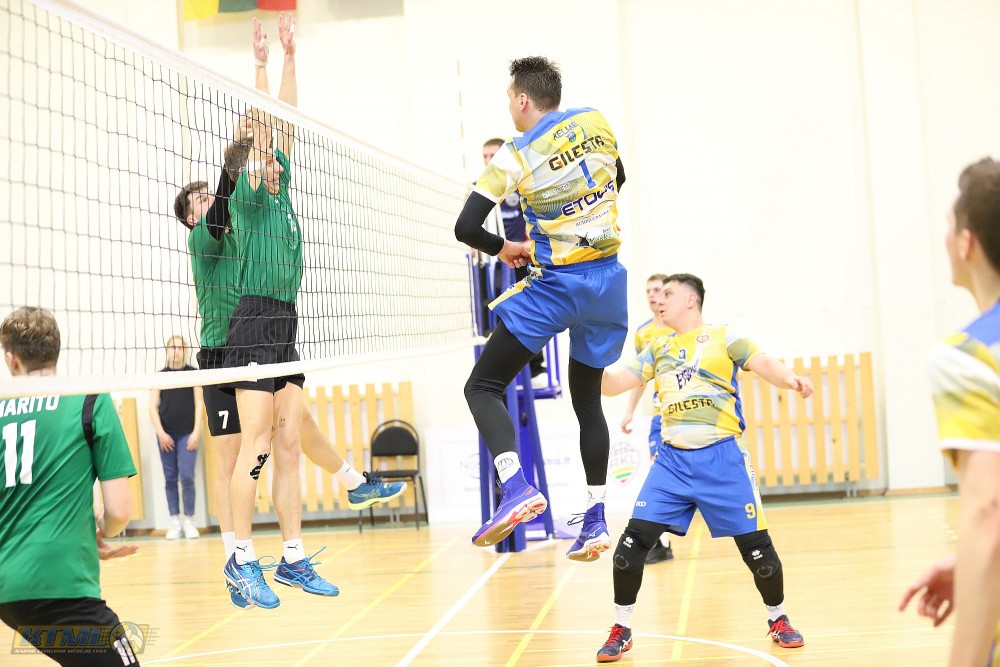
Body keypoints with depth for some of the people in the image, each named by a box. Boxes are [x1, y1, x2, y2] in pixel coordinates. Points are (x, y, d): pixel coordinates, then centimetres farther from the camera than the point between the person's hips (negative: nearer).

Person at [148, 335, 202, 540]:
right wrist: (160, 432, -5)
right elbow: (153, 406, 6)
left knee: (187, 476, -10)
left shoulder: (193, 374, 4)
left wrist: (196, 432, -7)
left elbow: (199, 403, 2)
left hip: (188, 433, -2)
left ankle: (189, 521, 0)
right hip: (166, 434, 2)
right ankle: (175, 522, 7)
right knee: (170, 478, 2)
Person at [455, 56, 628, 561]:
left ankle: (516, 487, -22)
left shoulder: (515, 157, -10)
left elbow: (466, 228, -13)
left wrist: (505, 248, 4)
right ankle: (596, 519, 15)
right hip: (608, 281, 6)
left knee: (483, 387, 0)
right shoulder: (595, 122, 4)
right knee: (587, 398, 18)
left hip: (557, 285, -6)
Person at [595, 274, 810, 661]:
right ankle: (621, 630, 7)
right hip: (673, 458, 4)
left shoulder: (723, 337, 3)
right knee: (634, 539, -7)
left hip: (722, 456, -3)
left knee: (754, 543, 0)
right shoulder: (657, 349, 16)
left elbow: (763, 364, -10)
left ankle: (778, 619, 24)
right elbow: (612, 384, 14)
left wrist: (790, 379, -31)